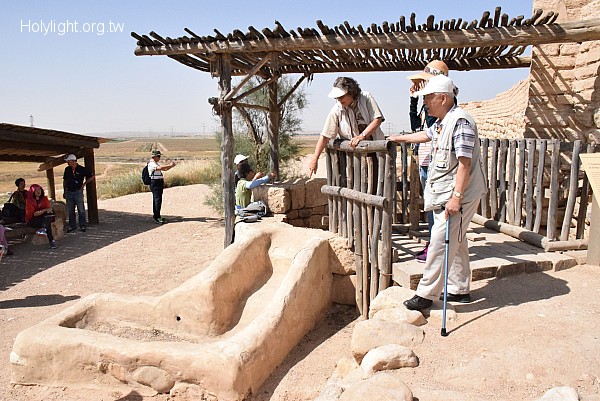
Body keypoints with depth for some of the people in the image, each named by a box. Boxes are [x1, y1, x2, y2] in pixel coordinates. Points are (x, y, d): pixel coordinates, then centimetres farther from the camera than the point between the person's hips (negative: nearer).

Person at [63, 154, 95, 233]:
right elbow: (65, 180, 17)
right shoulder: (67, 169, 6)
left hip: (78, 192, -4)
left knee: (81, 210, -1)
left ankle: (83, 226, 8)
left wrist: (84, 183, -1)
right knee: (70, 210, 9)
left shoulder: (82, 169, -7)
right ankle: (72, 226, 19)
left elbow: (92, 177, 0)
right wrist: (64, 191, 15)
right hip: (69, 192, 4)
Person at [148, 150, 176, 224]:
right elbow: (159, 168, -30)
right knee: (157, 200, -13)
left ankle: (155, 216, 20)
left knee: (157, 200, 13)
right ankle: (157, 217, -15)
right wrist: (169, 165, -23)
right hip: (155, 183, -10)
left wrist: (171, 166, 6)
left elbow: (164, 169, 22)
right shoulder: (151, 163, -13)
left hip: (159, 183, 10)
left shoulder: (156, 163, 19)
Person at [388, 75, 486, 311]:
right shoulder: (441, 123, 14)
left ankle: (426, 294, 0)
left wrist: (456, 197, -26)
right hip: (442, 194, 10)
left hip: (457, 196, -10)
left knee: (440, 243, -8)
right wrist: (400, 138, 49)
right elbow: (426, 135, 36)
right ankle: (460, 290, 28)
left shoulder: (460, 121, -17)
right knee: (456, 242, 16)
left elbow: (465, 162, -23)